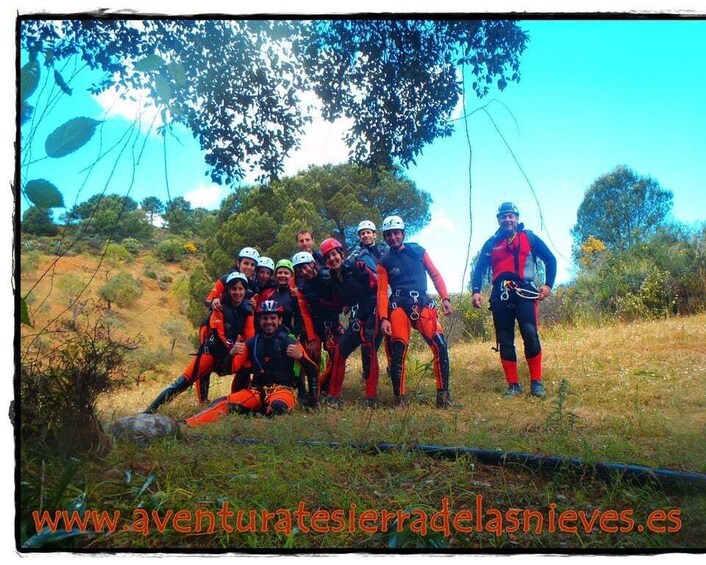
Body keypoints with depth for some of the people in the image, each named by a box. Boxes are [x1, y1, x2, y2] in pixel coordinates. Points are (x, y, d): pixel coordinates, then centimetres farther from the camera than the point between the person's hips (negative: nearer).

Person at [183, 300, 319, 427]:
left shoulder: (290, 343, 1)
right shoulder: (251, 343, 12)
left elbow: (313, 371, -4)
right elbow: (232, 368, 8)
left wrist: (300, 356, -24)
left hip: (283, 389, -1)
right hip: (257, 390, 1)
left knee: (277, 406, -39)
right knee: (223, 402, -24)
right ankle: (186, 425, -39)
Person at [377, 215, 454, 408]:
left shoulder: (418, 251, 10)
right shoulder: (384, 262, 9)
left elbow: (435, 275, 12)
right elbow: (382, 292, 3)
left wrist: (445, 299, -1)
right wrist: (383, 318, -9)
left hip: (423, 304, 0)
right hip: (398, 307, 0)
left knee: (440, 345, -17)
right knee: (397, 352, -11)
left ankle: (443, 393, -8)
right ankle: (399, 397, 0)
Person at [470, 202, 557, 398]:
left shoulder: (529, 238, 11)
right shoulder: (491, 243, 17)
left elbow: (550, 260, 12)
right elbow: (479, 269, 13)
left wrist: (548, 285, 0)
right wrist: (476, 291, -2)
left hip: (525, 292, -3)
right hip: (500, 295, 3)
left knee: (530, 334, -18)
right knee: (505, 341, 1)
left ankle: (536, 383, -9)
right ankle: (513, 385, 7)